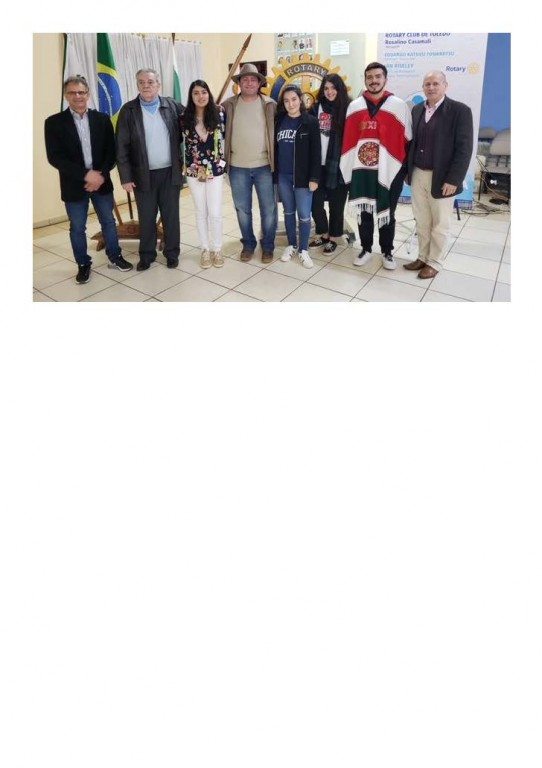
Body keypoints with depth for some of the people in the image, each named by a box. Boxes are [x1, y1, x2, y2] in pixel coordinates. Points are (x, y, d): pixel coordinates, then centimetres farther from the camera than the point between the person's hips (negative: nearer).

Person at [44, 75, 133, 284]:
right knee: (77, 228, 6)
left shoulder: (102, 119, 4)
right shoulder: (54, 122, -3)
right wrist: (85, 175, -19)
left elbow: (111, 151, 1)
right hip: (73, 185, -1)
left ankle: (115, 257, 28)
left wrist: (100, 175, -14)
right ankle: (83, 264, 20)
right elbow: (54, 157, -10)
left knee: (108, 221, 12)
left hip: (101, 181, 2)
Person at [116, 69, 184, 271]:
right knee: (146, 218, 7)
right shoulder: (128, 110, -1)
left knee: (171, 216, 7)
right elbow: (122, 147, -3)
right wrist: (126, 177, -9)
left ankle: (172, 253, 20)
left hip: (170, 172, 1)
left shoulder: (172, 106, 4)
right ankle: (146, 255, 20)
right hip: (143, 175, -1)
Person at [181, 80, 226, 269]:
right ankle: (205, 249, 19)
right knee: (201, 212, 8)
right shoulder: (185, 117, 1)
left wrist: (222, 163, 2)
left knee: (215, 212, -2)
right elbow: (183, 143, 10)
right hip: (194, 170, 1)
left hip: (215, 169, -1)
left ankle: (217, 249, 13)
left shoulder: (219, 113, -2)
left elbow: (225, 136, 5)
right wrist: (185, 167, 8)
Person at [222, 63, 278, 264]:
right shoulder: (228, 106, 4)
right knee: (242, 209, 8)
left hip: (264, 166, -1)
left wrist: (277, 161, -1)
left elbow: (279, 133, 5)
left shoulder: (270, 105, 3)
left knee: (268, 209, 3)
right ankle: (248, 244, 23)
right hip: (237, 167, 1)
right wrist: (223, 160, -5)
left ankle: (268, 246, 16)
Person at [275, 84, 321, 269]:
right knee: (289, 212, 13)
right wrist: (273, 173, 4)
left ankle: (303, 250, 12)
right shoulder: (279, 121, 6)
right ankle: (291, 245, 26)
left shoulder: (310, 121, -3)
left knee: (304, 215, -2)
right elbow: (274, 148, 9)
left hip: (302, 176, -3)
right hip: (283, 176, 4)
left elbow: (315, 152, -6)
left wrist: (314, 178, -12)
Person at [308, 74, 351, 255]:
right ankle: (323, 234, 25)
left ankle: (334, 237, 21)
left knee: (336, 203, 6)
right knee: (315, 202, 5)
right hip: (318, 164, 3)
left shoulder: (347, 109, -1)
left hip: (338, 165, -3)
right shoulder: (316, 108, 7)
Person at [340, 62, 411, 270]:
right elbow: (347, 139, 7)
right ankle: (366, 249, 24)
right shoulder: (354, 106, 7)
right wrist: (346, 167, 4)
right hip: (361, 169, 2)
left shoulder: (399, 106, 1)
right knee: (364, 212, 9)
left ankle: (387, 252, 21)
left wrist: (408, 169, -1)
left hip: (389, 170, -2)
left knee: (386, 214, 7)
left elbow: (407, 140, 1)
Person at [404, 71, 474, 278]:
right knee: (421, 221, 12)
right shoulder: (417, 109, 9)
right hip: (418, 175, 5)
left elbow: (464, 148, -13)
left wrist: (453, 179, -19)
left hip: (442, 178, -5)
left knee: (440, 224, 6)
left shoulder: (460, 110, -9)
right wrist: (408, 170, 5)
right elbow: (412, 141, 12)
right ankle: (422, 257, 25)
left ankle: (434, 262, 17)